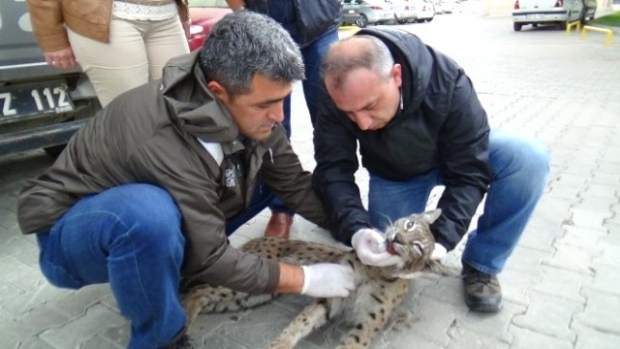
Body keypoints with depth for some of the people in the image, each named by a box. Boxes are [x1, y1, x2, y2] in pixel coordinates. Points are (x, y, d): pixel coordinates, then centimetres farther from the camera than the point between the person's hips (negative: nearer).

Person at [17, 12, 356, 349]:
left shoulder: (248, 108, -16)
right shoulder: (164, 141, -37)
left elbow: (295, 183, -7)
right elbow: (209, 259, -30)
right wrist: (307, 279, -22)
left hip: (171, 221, 7)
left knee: (267, 171, -3)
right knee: (150, 215, -40)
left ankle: (180, 266, 6)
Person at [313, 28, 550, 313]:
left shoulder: (447, 82, -35)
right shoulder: (337, 101, -29)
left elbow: (469, 171, -30)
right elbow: (333, 171, -27)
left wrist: (441, 238, -41)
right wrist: (356, 229, -44)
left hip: (455, 156, -1)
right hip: (393, 173, 1)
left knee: (528, 159, -28)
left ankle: (480, 265, -10)